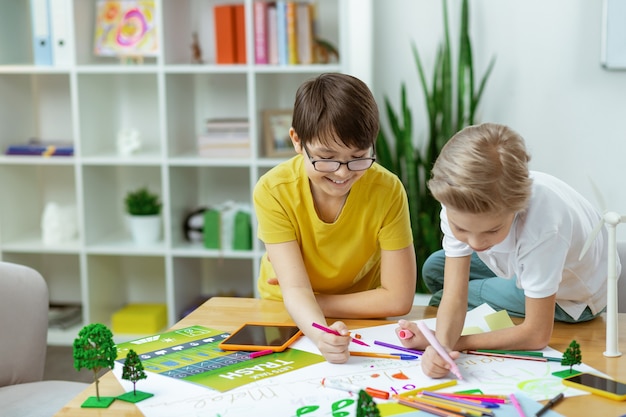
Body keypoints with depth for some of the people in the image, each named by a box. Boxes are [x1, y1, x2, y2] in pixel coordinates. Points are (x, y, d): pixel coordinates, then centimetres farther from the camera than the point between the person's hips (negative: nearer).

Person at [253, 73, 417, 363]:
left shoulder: (387, 191, -21)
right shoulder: (272, 191, -20)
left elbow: (397, 299, -18)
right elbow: (295, 290, -25)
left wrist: (314, 301, -18)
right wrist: (319, 333, -45)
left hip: (361, 321, 0)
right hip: (289, 316, 1)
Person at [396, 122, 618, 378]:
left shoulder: (542, 224, -48)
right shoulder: (459, 205, -32)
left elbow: (537, 334, -37)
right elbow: (453, 297, -30)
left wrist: (455, 343, -35)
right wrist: (441, 345, -51)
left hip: (572, 294, -5)